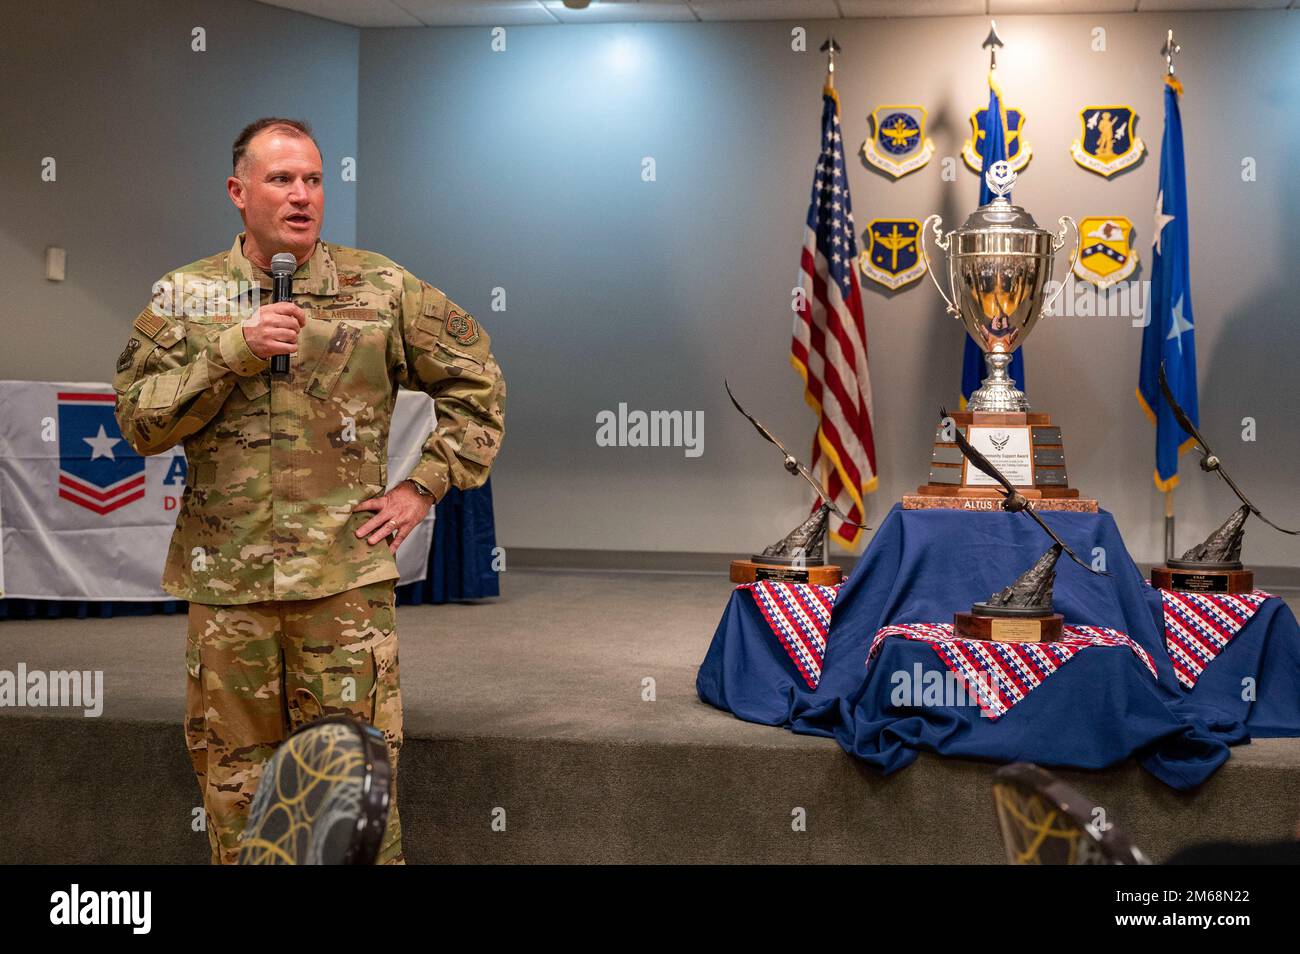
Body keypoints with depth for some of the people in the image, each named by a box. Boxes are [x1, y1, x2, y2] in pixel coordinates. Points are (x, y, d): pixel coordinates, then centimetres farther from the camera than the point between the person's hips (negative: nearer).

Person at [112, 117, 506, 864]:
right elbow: (139, 420, -1)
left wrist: (425, 487, 2)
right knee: (235, 778, 11)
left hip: (347, 577, -1)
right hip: (225, 581, 2)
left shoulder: (380, 289, 3)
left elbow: (478, 380, 8)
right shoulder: (186, 297, 7)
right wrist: (233, 351, -13)